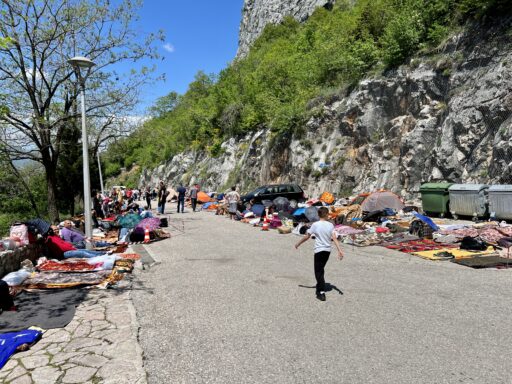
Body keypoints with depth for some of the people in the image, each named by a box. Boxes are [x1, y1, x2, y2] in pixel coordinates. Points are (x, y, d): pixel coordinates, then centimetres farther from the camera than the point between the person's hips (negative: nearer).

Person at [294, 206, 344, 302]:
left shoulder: (315, 225, -10)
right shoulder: (330, 225, -1)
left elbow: (307, 237, -4)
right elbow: (334, 238, -8)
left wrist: (298, 244, 9)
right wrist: (340, 250, -9)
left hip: (319, 250, -4)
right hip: (328, 250, 4)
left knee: (318, 271, 1)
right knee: (321, 270, 21)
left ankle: (321, 292, -7)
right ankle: (320, 288, 33)